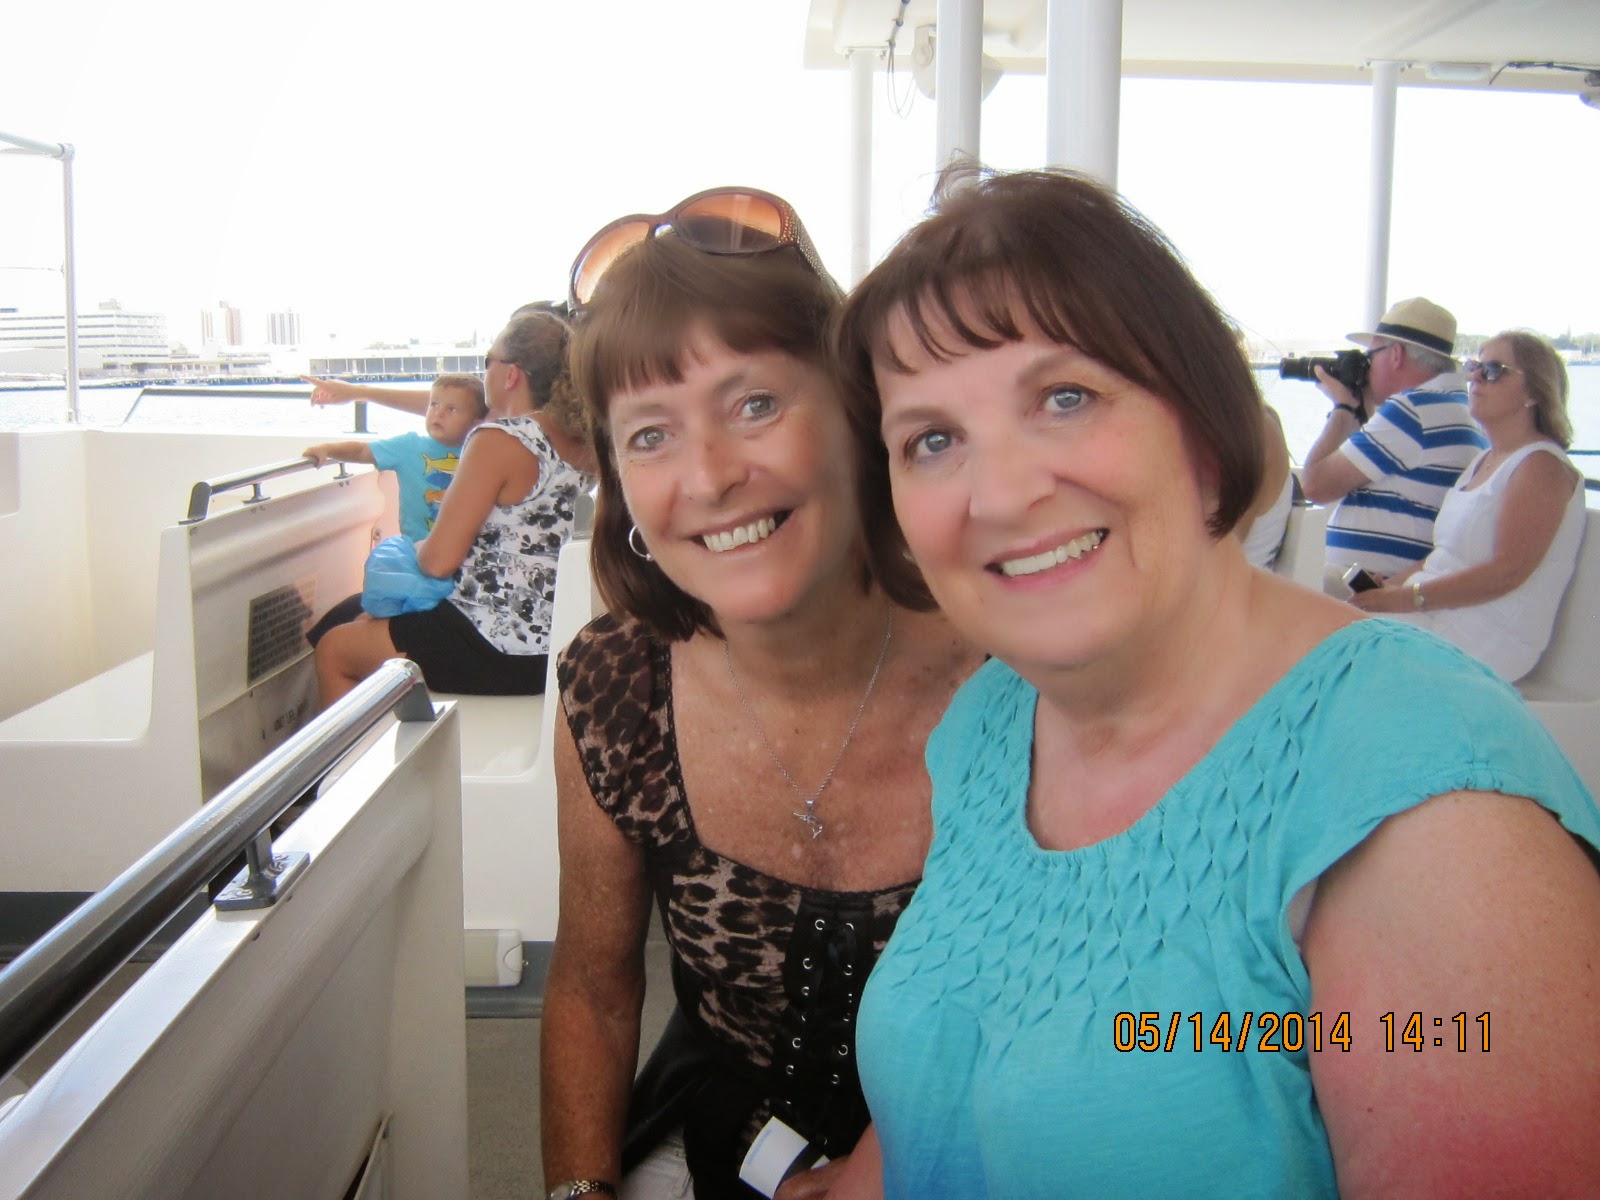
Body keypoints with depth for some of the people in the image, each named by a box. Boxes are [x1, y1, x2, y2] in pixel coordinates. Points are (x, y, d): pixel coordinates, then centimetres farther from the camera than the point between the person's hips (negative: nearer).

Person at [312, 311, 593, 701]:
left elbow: (439, 560, -21)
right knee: (367, 622, 28)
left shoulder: (499, 440, -21)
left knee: (333, 650, 13)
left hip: (499, 651, -9)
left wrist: (413, 548, 2)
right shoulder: (579, 439, 3)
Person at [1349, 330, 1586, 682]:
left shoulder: (1542, 466, -11)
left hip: (1490, 637, -9)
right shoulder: (1485, 461, 19)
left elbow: (1508, 571, -20)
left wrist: (1408, 598, -21)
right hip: (1437, 612, 9)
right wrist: (1388, 586, 2)